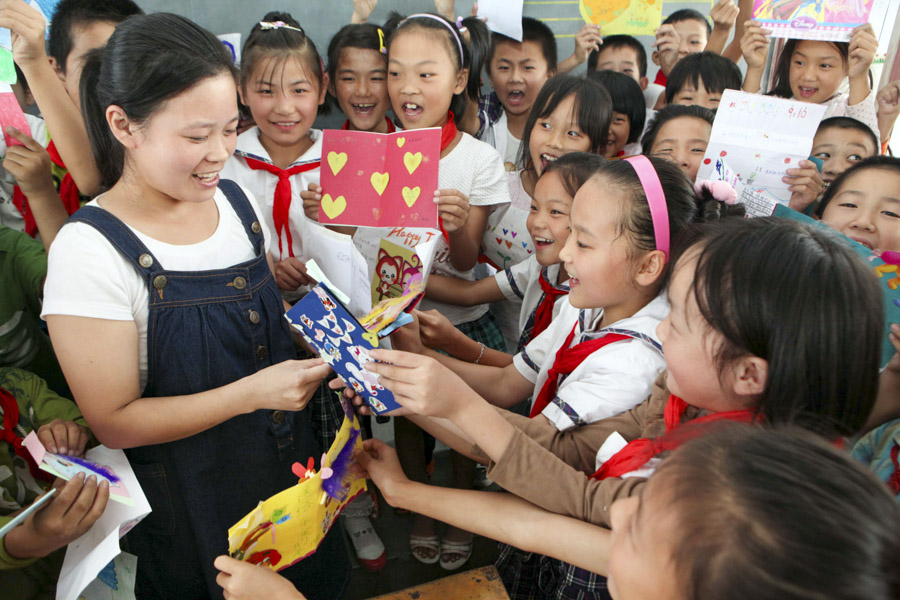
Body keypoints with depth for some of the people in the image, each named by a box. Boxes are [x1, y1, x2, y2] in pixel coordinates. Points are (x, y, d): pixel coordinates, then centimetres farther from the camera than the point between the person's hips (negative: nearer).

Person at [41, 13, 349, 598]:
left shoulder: (237, 200, -4)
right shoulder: (91, 250, -21)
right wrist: (253, 392, -27)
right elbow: (114, 422, -19)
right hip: (192, 503, -5)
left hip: (292, 459, 6)